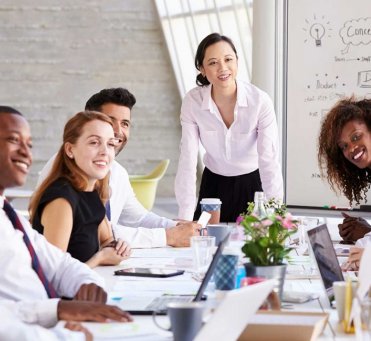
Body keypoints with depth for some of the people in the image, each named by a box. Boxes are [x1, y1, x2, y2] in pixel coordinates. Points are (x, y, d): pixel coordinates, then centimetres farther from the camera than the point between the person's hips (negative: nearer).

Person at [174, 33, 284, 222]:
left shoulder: (260, 101, -21)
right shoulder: (192, 102, -16)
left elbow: (270, 161, -24)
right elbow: (187, 160, -18)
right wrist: (185, 219, -25)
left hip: (252, 184, -1)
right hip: (213, 186, 1)